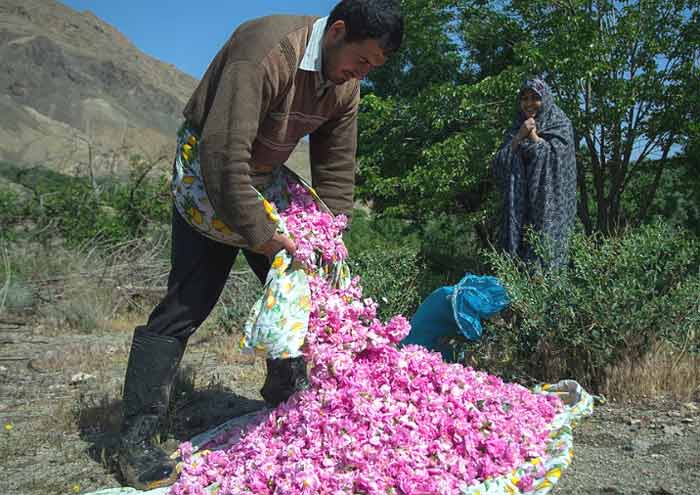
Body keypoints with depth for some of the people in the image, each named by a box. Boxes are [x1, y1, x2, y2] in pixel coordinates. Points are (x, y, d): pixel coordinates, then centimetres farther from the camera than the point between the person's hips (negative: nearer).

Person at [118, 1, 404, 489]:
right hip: (208, 178, -8)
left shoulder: (345, 83, -4)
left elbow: (336, 173, 1)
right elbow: (224, 155, -34)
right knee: (187, 305, -12)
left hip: (263, 181, 8)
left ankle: (286, 398, 29)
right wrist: (259, 234, -29)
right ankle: (137, 441, -1)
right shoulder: (264, 51, -30)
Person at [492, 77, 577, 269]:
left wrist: (533, 135, -3)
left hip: (548, 204, -4)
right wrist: (519, 136, -5)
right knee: (516, 244, -4)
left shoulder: (560, 125, 5)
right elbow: (500, 164, 5)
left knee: (546, 247, -11)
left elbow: (554, 159, -9)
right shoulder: (516, 127, 17)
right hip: (518, 205, 4)